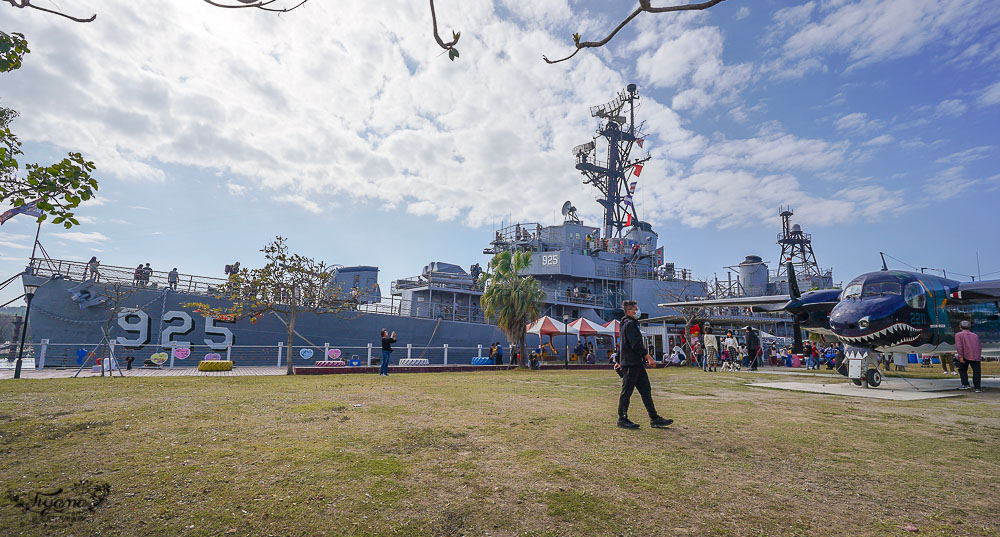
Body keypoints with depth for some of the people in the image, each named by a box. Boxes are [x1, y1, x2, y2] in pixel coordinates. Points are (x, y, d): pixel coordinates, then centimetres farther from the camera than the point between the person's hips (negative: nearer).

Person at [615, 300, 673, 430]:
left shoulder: (630, 324, 21)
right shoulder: (630, 324, -12)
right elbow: (636, 345, -21)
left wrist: (619, 361, 27)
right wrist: (649, 357, -20)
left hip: (637, 364, 10)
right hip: (631, 364, -10)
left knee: (646, 390, 9)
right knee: (626, 392, -2)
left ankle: (654, 419, 12)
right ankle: (622, 419, 7)